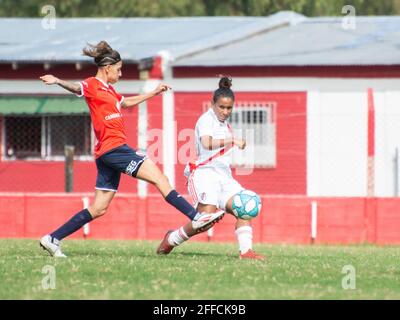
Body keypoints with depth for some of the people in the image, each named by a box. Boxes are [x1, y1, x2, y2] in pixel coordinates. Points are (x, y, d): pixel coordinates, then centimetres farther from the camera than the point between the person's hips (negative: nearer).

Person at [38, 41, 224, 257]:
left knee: (99, 208, 8)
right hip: (113, 148, -10)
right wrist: (58, 82, -49)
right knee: (159, 178, -8)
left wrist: (153, 93, 48)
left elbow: (126, 102, 41)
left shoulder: (108, 89, 23)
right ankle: (196, 217, -7)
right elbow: (77, 88, -28)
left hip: (107, 154, 10)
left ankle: (53, 239, 8)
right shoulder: (93, 85, -6)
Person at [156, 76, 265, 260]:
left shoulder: (224, 124, 19)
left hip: (223, 176, 8)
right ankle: (171, 239, 1)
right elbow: (207, 143, -27)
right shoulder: (206, 119, -7)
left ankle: (245, 251, -16)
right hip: (205, 174, -8)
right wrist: (232, 140, -35)